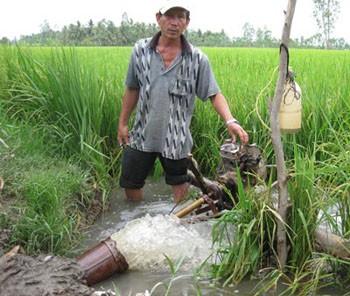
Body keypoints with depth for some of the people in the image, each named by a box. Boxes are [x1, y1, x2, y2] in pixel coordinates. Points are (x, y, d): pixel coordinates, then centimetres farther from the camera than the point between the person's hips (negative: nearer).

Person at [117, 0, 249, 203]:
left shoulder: (197, 58, -8)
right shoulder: (141, 50, -2)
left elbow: (214, 94, -9)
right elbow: (132, 89, 6)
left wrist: (230, 120, -26)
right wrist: (123, 123, 8)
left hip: (176, 138, -2)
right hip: (143, 134, 2)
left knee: (179, 186, 13)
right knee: (130, 184, 13)